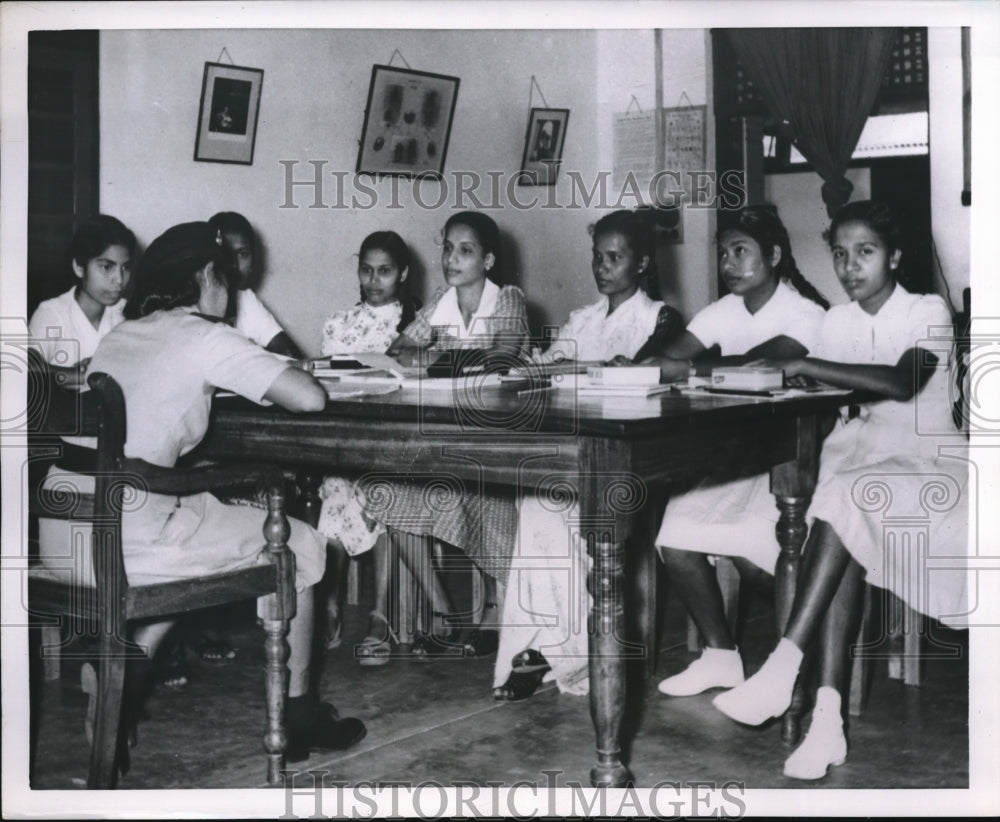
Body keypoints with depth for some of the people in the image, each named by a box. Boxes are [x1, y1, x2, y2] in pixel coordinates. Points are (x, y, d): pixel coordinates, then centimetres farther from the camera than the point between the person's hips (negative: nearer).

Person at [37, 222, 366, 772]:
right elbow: (310, 398, -7)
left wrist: (221, 380, 27)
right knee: (301, 546, 12)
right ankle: (296, 715, 21)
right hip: (121, 542, -8)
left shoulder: (121, 336, 18)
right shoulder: (202, 337, -3)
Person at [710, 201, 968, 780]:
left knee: (846, 495, -35)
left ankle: (784, 667, -36)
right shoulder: (838, 320, 16)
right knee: (844, 535, -29)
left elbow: (900, 382, -20)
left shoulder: (929, 311, -1)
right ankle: (829, 717, -36)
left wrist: (803, 365, -22)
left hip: (927, 463, -3)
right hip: (857, 452, 4)